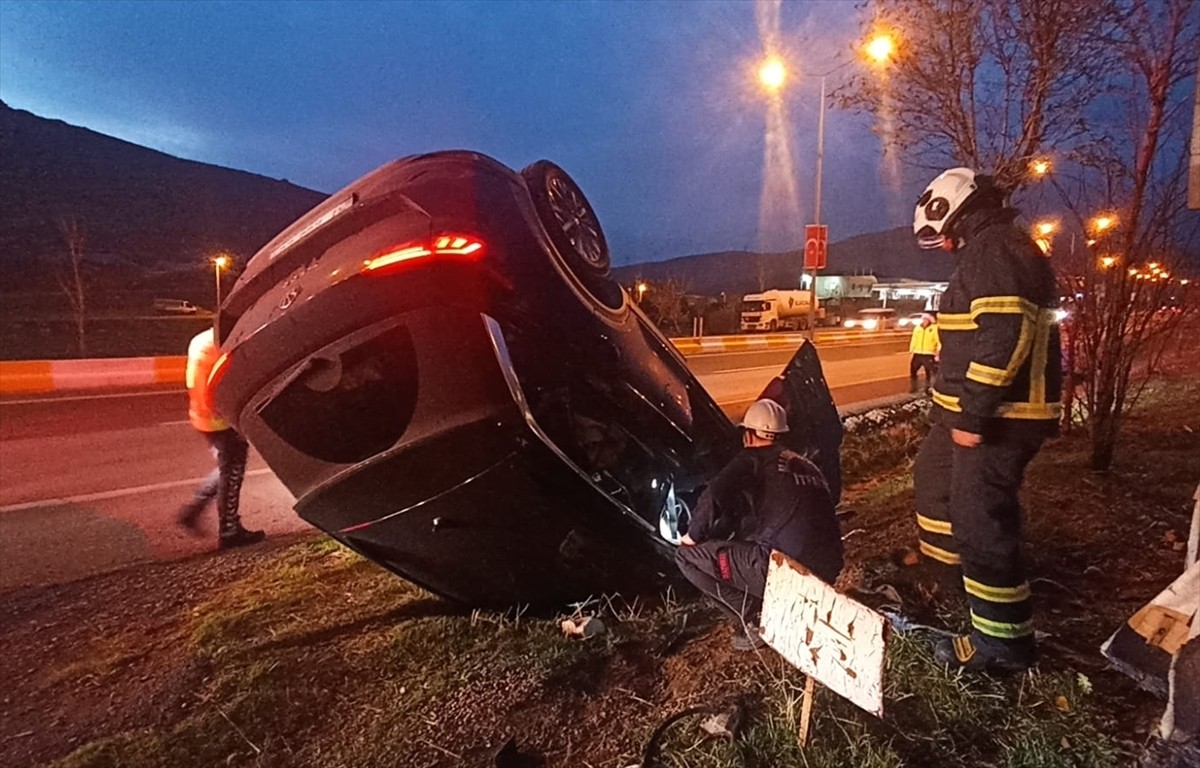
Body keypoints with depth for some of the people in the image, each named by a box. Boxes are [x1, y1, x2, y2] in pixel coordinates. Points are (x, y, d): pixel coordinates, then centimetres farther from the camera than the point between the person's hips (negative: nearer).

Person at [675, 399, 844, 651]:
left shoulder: (752, 459, 1)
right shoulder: (806, 465, 22)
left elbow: (713, 497, -17)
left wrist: (694, 535, 2)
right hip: (827, 571, 8)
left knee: (687, 556, 0)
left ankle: (756, 621, 2)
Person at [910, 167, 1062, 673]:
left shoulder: (992, 250, -16)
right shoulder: (995, 249, 19)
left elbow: (1002, 336, -28)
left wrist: (974, 415, -26)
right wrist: (966, 409, 24)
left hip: (999, 417, -11)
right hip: (979, 410, 11)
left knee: (979, 520, -6)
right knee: (934, 475, 26)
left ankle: (1004, 641, 6)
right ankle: (942, 571, 44)